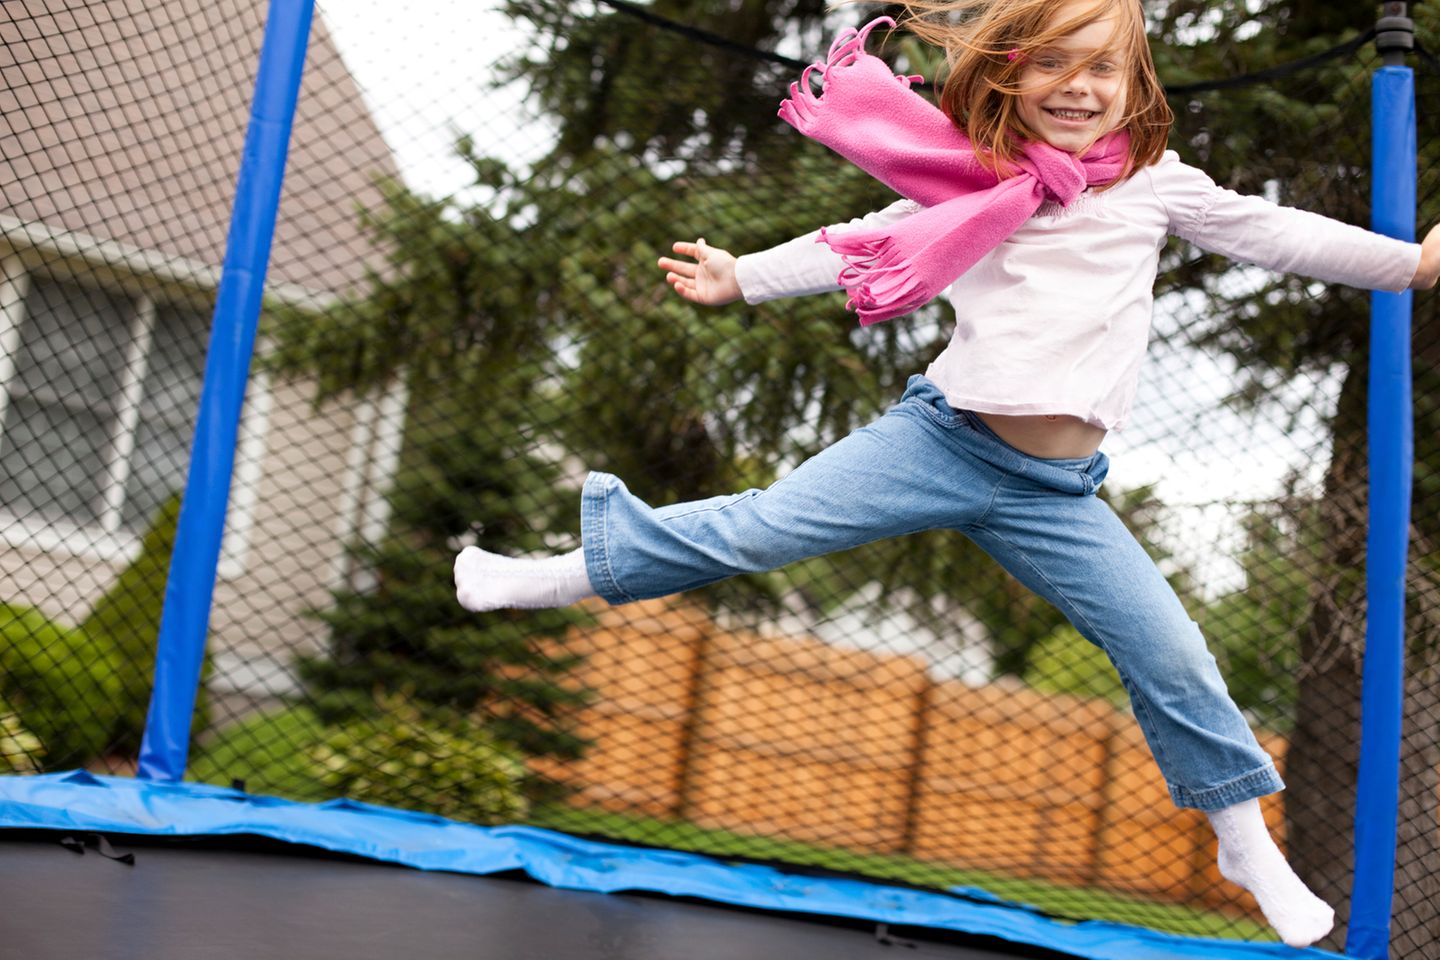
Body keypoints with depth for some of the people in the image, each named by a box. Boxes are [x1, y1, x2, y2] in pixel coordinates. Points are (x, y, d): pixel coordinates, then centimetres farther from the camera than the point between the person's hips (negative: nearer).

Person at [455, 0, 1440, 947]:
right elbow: (861, 245, 8)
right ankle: (564, 574, 7)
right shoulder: (971, 183, 1)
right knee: (765, 525, -8)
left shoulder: (1157, 182, 4)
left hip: (1056, 489, 2)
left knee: (1172, 654, 2)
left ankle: (1247, 843, 22)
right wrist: (743, 276, 7)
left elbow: (1270, 233, 13)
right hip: (943, 436, -1)